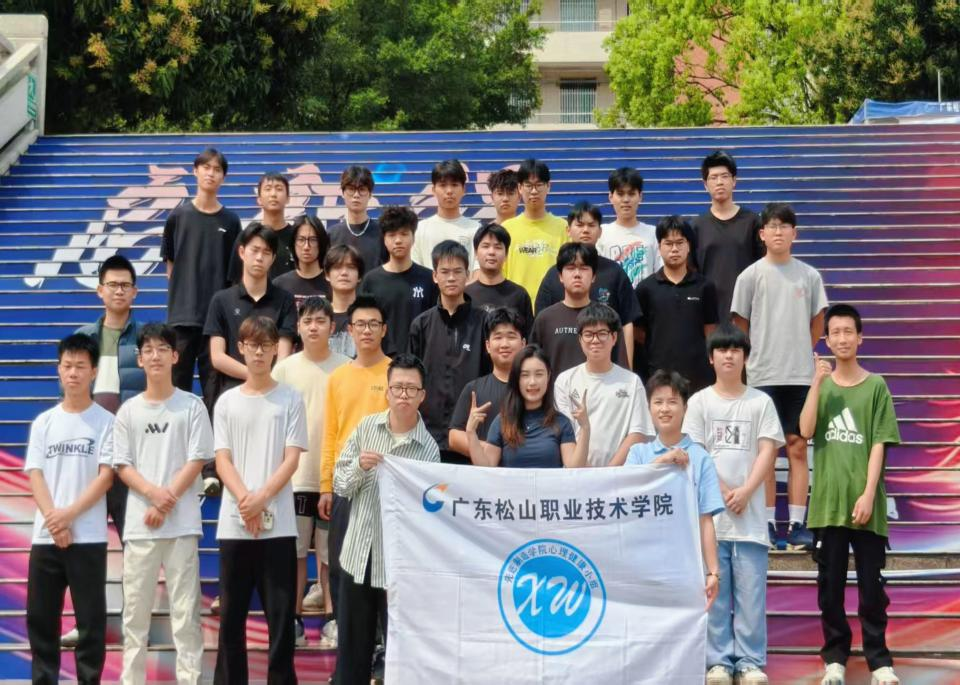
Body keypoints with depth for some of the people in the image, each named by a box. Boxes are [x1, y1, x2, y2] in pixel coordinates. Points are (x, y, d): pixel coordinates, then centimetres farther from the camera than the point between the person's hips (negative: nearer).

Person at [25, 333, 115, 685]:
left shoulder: (106, 421, 0)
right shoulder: (43, 422, 10)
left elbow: (106, 476, -5)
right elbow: (35, 476, 4)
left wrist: (70, 514, -14)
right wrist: (53, 520, -10)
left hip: (89, 537, -3)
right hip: (44, 536, 3)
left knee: (91, 618, 0)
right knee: (40, 616, 6)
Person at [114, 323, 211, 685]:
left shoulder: (192, 405, 3)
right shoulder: (129, 410, 8)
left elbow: (196, 461, -1)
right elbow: (122, 466, 6)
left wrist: (166, 503, -9)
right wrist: (153, 492, -13)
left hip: (181, 522, -2)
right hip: (139, 522, 2)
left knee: (185, 605, -2)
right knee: (135, 605, 5)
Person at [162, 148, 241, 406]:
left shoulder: (230, 221, 6)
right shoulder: (178, 216, 4)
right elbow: (170, 264, 10)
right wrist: (181, 295, 2)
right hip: (182, 315, 0)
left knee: (214, 384, 2)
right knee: (178, 384, 3)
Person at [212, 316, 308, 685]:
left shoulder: (290, 399, 4)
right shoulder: (227, 402, 9)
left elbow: (292, 459, -1)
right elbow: (222, 460, 3)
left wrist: (262, 498, -15)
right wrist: (244, 500, -13)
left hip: (278, 524, -2)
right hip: (233, 523, 2)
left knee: (281, 611, 0)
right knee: (231, 612, 5)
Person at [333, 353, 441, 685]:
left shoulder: (428, 448, -7)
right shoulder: (366, 427, 2)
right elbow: (339, 485, 3)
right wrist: (359, 466, -15)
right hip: (357, 554, 3)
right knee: (352, 646, 12)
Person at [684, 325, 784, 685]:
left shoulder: (760, 402, 8)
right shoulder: (700, 402, 6)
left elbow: (767, 452, 1)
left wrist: (745, 492, -11)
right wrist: (723, 493, -9)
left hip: (749, 511, 0)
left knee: (751, 591, -1)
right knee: (714, 591, 1)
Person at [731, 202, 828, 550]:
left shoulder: (809, 275, 6)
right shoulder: (751, 275, 0)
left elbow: (817, 322, 15)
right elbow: (740, 325, 5)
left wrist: (799, 353, 12)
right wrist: (758, 358, 6)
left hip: (801, 374, 2)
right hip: (763, 374, -2)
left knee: (798, 447, 2)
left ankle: (798, 524, 6)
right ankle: (768, 523, 7)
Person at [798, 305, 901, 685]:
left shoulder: (875, 386, 2)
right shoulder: (821, 385, 9)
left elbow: (879, 444, -3)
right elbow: (806, 431, -6)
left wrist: (868, 494, -11)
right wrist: (818, 382, -12)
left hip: (865, 503, -2)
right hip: (827, 501, 2)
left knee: (871, 585, 1)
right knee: (830, 585, 6)